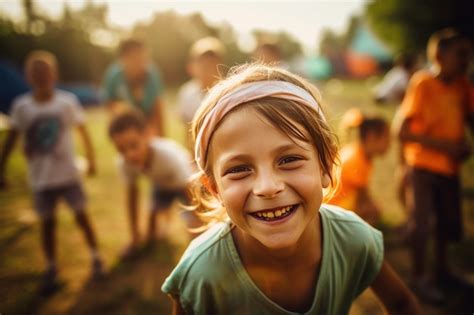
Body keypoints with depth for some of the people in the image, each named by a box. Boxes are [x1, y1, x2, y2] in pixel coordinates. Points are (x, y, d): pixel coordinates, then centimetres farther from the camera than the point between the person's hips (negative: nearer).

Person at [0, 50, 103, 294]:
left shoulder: (67, 101, -10)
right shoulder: (21, 106, -7)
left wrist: (91, 159, 0)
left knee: (81, 216, 8)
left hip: (68, 174, -1)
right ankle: (51, 269, 26)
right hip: (40, 178, 1)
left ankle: (95, 258, 27)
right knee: (47, 222, 10)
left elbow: (83, 131, -2)